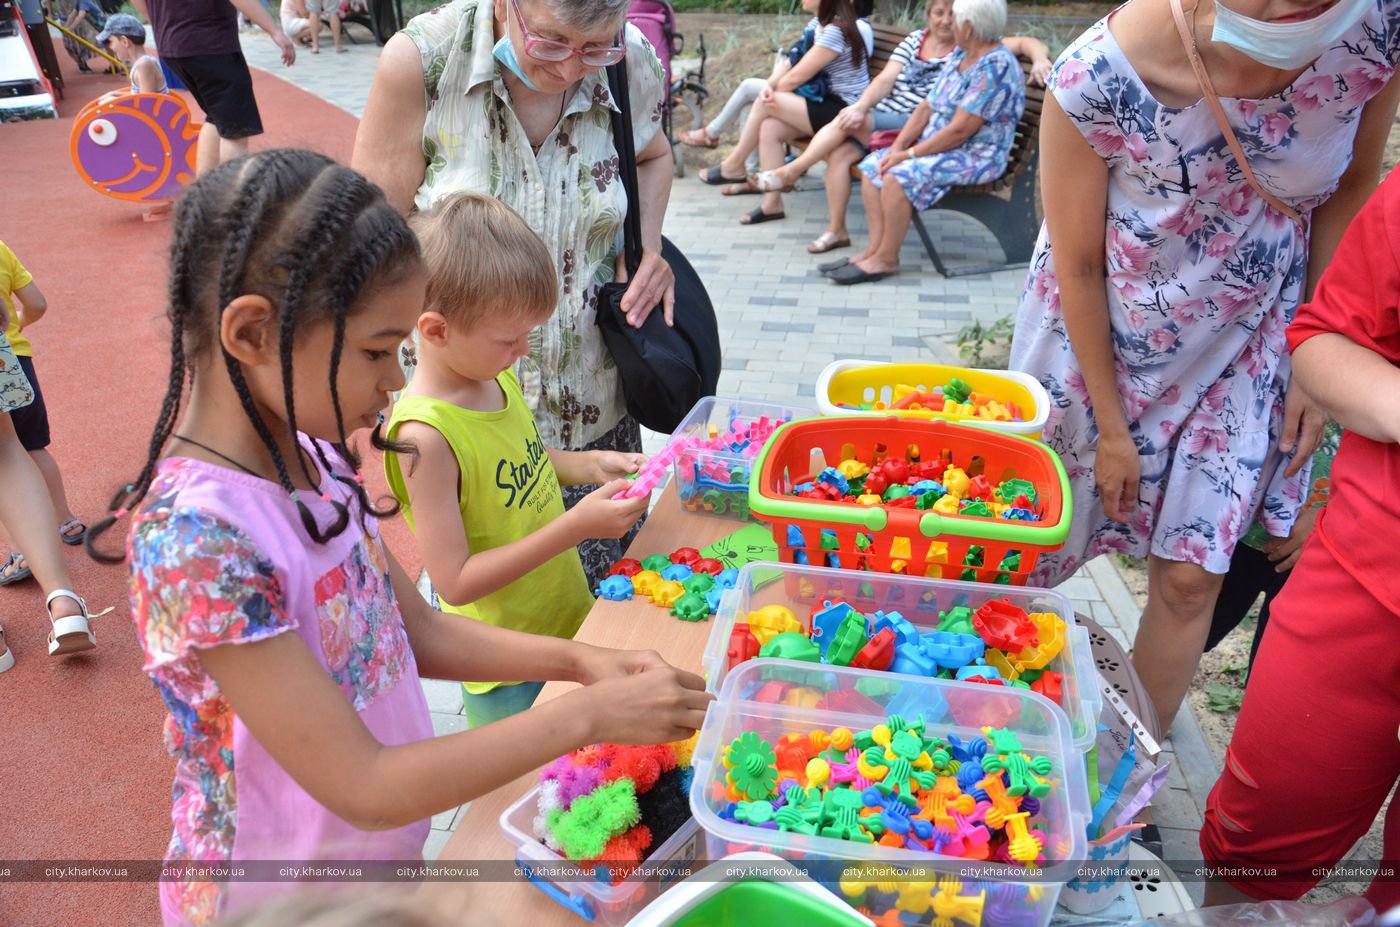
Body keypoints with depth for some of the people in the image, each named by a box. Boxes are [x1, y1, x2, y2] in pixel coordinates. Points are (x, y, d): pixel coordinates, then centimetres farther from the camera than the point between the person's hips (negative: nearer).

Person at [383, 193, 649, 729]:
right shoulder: (424, 435, -28)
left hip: (570, 619, 8)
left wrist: (585, 465, -2)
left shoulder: (495, 374, -3)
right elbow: (455, 582, -26)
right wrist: (576, 526, -29)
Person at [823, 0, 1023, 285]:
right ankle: (875, 247, -9)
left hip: (975, 157, -10)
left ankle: (886, 259, -18)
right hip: (938, 147, 10)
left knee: (898, 176, -29)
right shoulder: (959, 55, 11)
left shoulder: (996, 67, -19)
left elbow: (960, 130, -24)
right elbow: (926, 107, 10)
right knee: (871, 165, 0)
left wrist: (909, 154, -18)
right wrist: (897, 148, -3)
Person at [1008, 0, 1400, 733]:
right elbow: (1077, 266, -16)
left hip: (1243, 344, 2)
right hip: (1096, 339, -2)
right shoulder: (1096, 78, -29)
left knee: (1190, 575, 6)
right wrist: (1111, 427, -6)